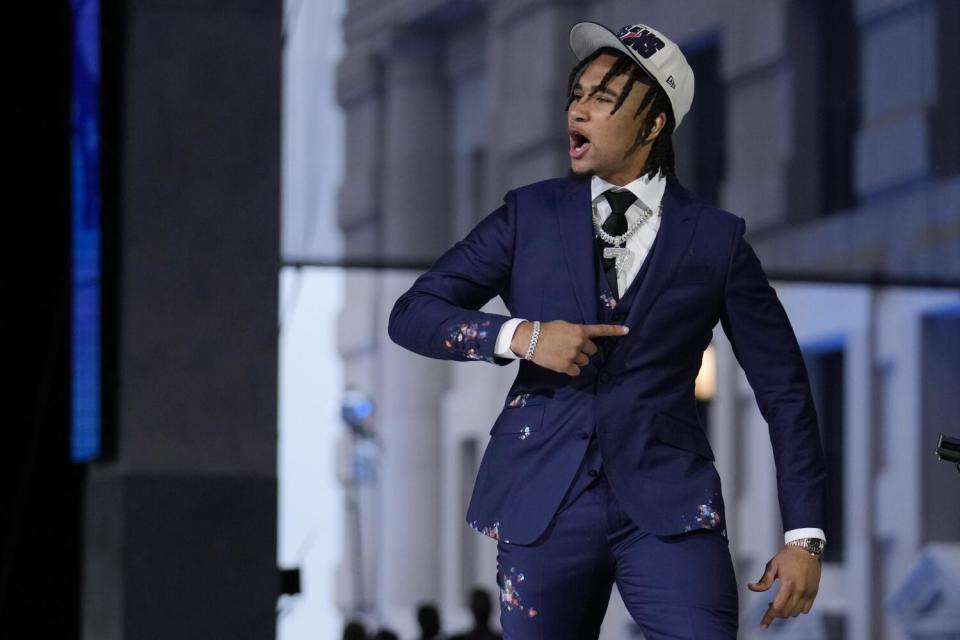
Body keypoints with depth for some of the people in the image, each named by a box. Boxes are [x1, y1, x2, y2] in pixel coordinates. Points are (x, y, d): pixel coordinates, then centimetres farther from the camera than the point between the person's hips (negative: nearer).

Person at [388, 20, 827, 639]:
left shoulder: (715, 237, 4)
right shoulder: (532, 213, 8)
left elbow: (783, 386, 6)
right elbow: (412, 314, 8)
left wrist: (805, 535, 1)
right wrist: (519, 335, -10)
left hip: (669, 508, -2)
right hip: (544, 506, 2)